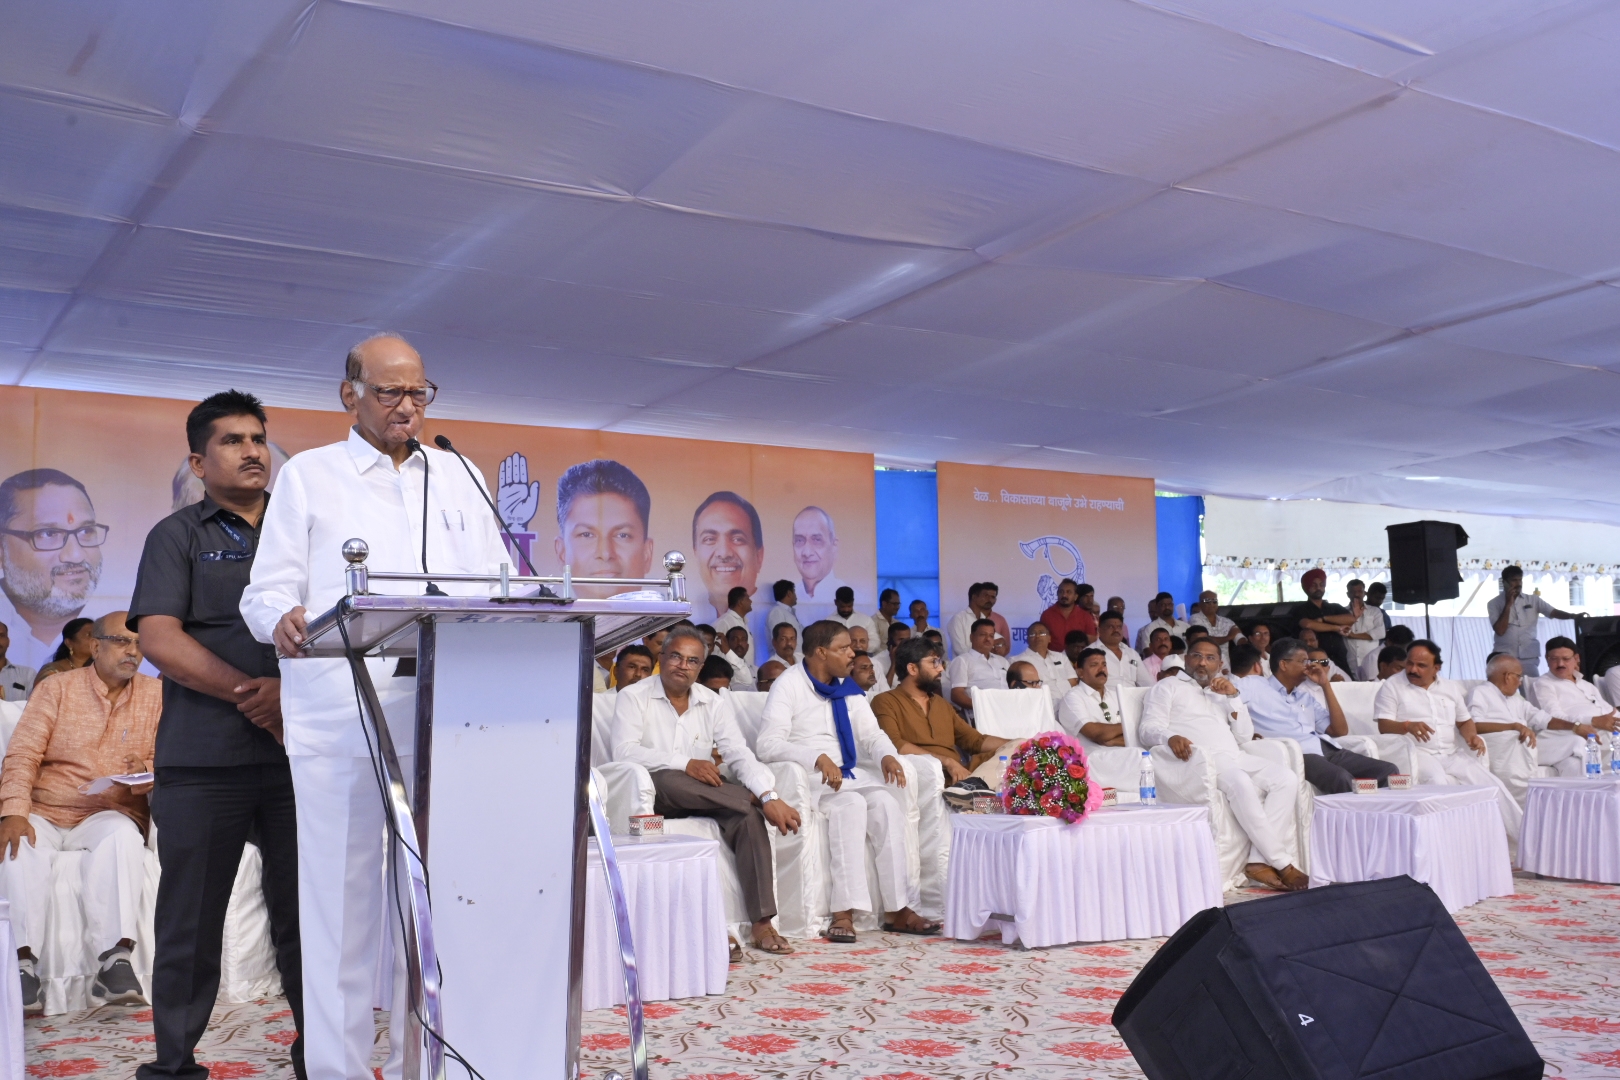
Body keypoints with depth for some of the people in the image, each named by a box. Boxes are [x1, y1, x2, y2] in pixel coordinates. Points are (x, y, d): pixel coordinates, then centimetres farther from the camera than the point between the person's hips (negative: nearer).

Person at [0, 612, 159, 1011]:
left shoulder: (155, 695, 8)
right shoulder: (56, 689, 6)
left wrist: (150, 771, -22)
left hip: (108, 816, 0)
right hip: (44, 814, 1)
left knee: (122, 836, -34)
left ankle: (115, 961, -40)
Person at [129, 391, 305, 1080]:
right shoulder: (177, 536, 9)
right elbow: (158, 638, -4)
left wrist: (292, 689, -10)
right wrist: (247, 692, -14)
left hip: (300, 751, 2)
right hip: (204, 758, -2)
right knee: (190, 918, 4)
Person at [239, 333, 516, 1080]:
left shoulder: (458, 477, 19)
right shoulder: (309, 475, 10)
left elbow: (496, 586, 14)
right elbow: (265, 591, 3)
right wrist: (284, 620, -21)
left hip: (443, 707, 3)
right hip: (339, 711, -2)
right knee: (341, 884, -1)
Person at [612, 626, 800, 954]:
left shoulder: (712, 703, 8)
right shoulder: (634, 697, -2)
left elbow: (739, 753, -2)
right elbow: (624, 751, -17)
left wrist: (768, 796, -21)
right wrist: (685, 763, -27)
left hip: (703, 797, 3)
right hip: (653, 792, -3)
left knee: (748, 814, -26)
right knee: (669, 780, -38)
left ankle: (762, 922, -27)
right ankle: (754, 798, -21)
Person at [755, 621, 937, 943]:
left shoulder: (847, 687, 14)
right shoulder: (789, 685, -8)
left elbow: (870, 732, 14)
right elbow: (767, 744, -17)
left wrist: (887, 755, -10)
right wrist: (818, 758, -30)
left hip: (849, 772, 6)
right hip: (808, 777, -6)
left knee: (887, 804, -23)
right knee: (852, 804, -33)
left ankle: (897, 909, -20)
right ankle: (845, 911, -33)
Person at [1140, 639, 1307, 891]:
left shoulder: (1223, 693, 31)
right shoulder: (1169, 686, 16)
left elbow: (1244, 736, 18)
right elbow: (1148, 729, 1)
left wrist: (1233, 696, 7)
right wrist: (1170, 737, -22)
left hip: (1233, 756, 6)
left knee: (1286, 777, -21)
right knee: (1240, 783, -35)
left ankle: (1260, 861, -27)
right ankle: (1282, 865, -27)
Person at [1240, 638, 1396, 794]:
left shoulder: (1307, 697, 29)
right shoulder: (1254, 686, 10)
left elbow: (1340, 730, 20)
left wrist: (1325, 685, 18)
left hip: (1327, 750, 7)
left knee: (1388, 771, -12)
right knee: (1342, 779, -35)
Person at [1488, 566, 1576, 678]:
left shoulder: (1533, 600, 9)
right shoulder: (1494, 604, 1)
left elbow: (1553, 612, -1)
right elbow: (1500, 630, -9)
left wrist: (1574, 616, -19)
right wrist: (1508, 604, -10)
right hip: (1504, 658, -2)